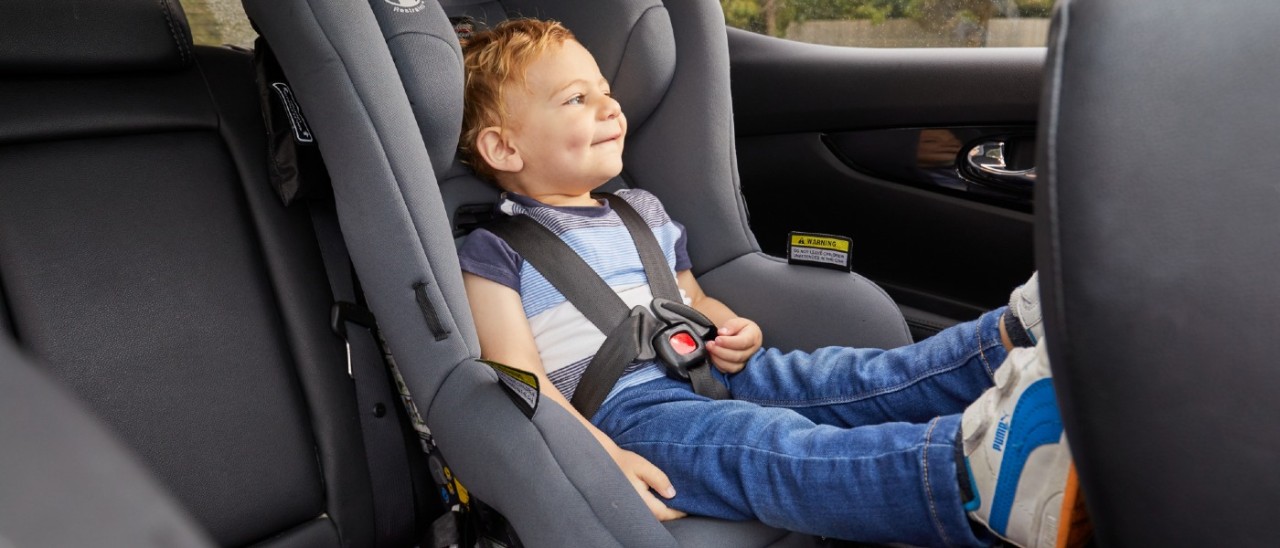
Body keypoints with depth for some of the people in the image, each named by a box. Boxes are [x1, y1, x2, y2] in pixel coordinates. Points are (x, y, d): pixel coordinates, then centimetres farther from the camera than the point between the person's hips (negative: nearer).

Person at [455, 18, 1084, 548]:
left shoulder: (643, 211, 24)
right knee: (773, 446, -35)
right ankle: (976, 467, -55)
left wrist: (732, 329, 6)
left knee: (855, 375, -16)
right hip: (622, 412, -8)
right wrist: (600, 458, -21)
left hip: (710, 373, 8)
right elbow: (522, 379, -7)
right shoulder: (494, 250, 1)